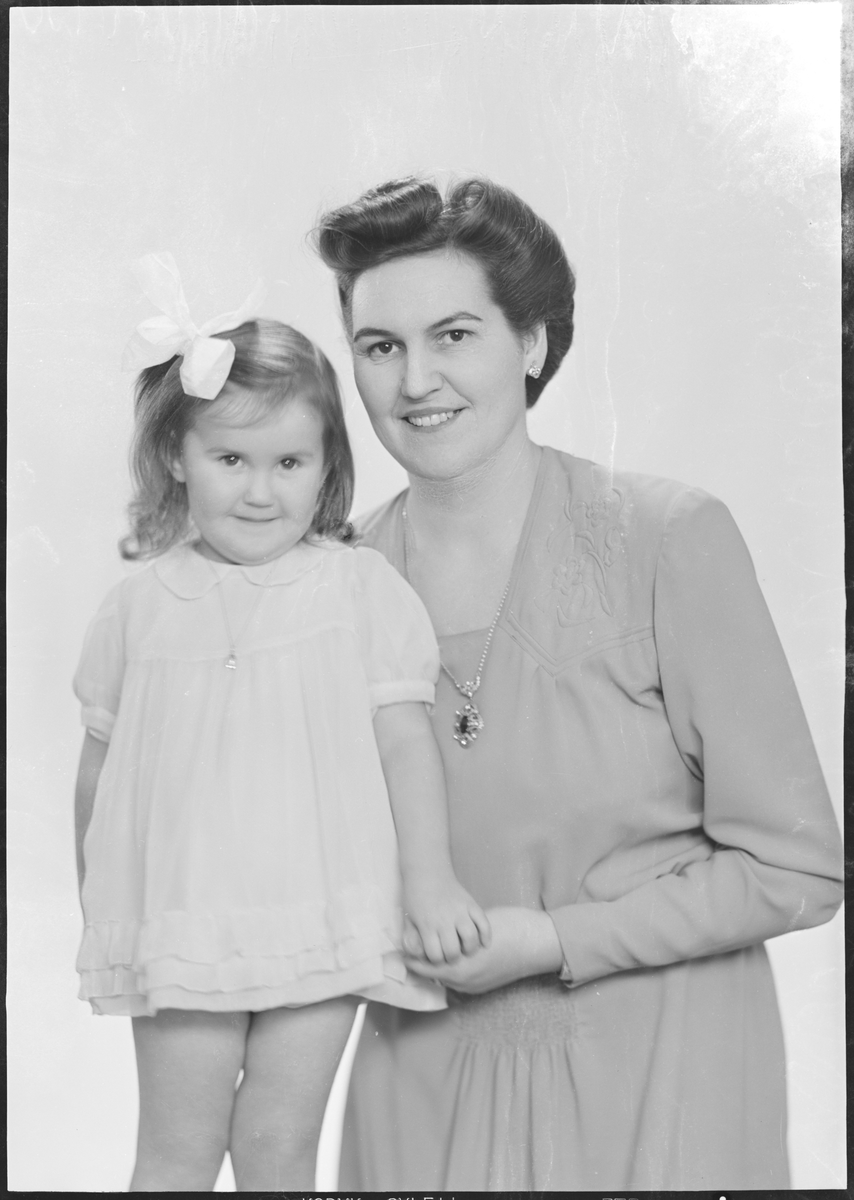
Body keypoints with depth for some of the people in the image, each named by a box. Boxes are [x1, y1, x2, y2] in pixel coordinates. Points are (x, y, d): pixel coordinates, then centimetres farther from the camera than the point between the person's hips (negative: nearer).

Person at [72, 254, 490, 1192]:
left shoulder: (358, 586, -2)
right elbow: (101, 762, 10)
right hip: (182, 928, 1)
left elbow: (404, 738, -3)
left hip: (323, 924, -1)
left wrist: (430, 878, -10)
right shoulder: (143, 602, 2)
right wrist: (96, 906, 14)